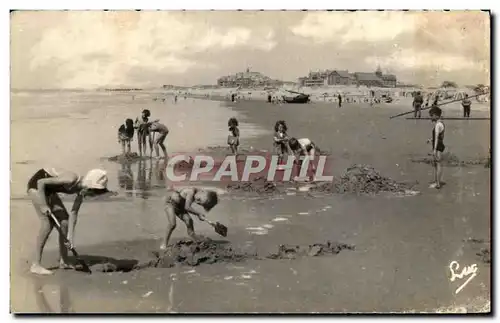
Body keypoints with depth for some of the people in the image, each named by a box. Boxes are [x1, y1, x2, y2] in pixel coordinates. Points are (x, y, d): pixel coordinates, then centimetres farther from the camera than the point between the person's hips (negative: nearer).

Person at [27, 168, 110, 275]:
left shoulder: (82, 189, -9)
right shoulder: (71, 180, -33)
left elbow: (73, 213, -9)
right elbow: (41, 182, -28)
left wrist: (70, 236, -14)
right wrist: (43, 205, -26)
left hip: (49, 190, 8)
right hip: (36, 184, -8)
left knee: (64, 221, 2)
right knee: (48, 222, -18)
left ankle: (63, 262, 13)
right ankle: (36, 265, -13)